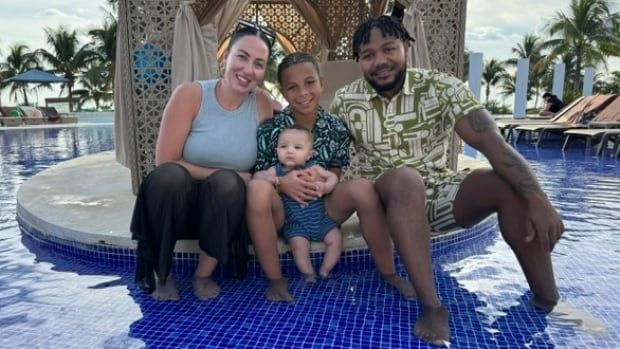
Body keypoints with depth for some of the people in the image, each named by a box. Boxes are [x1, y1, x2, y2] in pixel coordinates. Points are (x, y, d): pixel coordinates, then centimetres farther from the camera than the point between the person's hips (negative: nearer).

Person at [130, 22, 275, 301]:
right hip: (178, 202, -1)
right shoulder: (190, 94, -13)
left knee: (227, 184, -31)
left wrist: (227, 179, -19)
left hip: (224, 209, 1)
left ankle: (204, 274, -7)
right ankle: (160, 272, -9)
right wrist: (222, 173, -19)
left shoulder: (263, 105, -6)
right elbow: (165, 162, -15)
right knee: (169, 175, -33)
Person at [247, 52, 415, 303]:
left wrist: (321, 183, -21)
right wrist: (281, 182, -26)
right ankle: (275, 279, -17)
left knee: (363, 188, -25)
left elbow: (336, 177, 1)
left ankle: (388, 273, -5)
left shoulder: (336, 128, -4)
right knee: (257, 189, -34)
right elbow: (256, 176, -6)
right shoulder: (270, 129, -9)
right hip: (281, 211, -1)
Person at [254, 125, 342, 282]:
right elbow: (257, 175, -1)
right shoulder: (276, 170, -3)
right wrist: (267, 177, -24)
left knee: (335, 238, -7)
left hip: (320, 219, 2)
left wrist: (325, 187, -21)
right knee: (298, 244, -24)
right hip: (295, 223, -2)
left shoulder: (313, 168, -3)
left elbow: (333, 176, 1)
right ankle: (308, 274, -6)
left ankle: (324, 271, 7)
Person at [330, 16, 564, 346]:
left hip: (439, 193, 1)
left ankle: (547, 301, -10)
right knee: (405, 179, -36)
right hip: (387, 199, -1)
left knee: (509, 184, -24)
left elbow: (489, 140, -19)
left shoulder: (441, 87, -8)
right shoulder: (345, 100, -3)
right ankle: (432, 306, -34)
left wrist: (537, 199, -31)